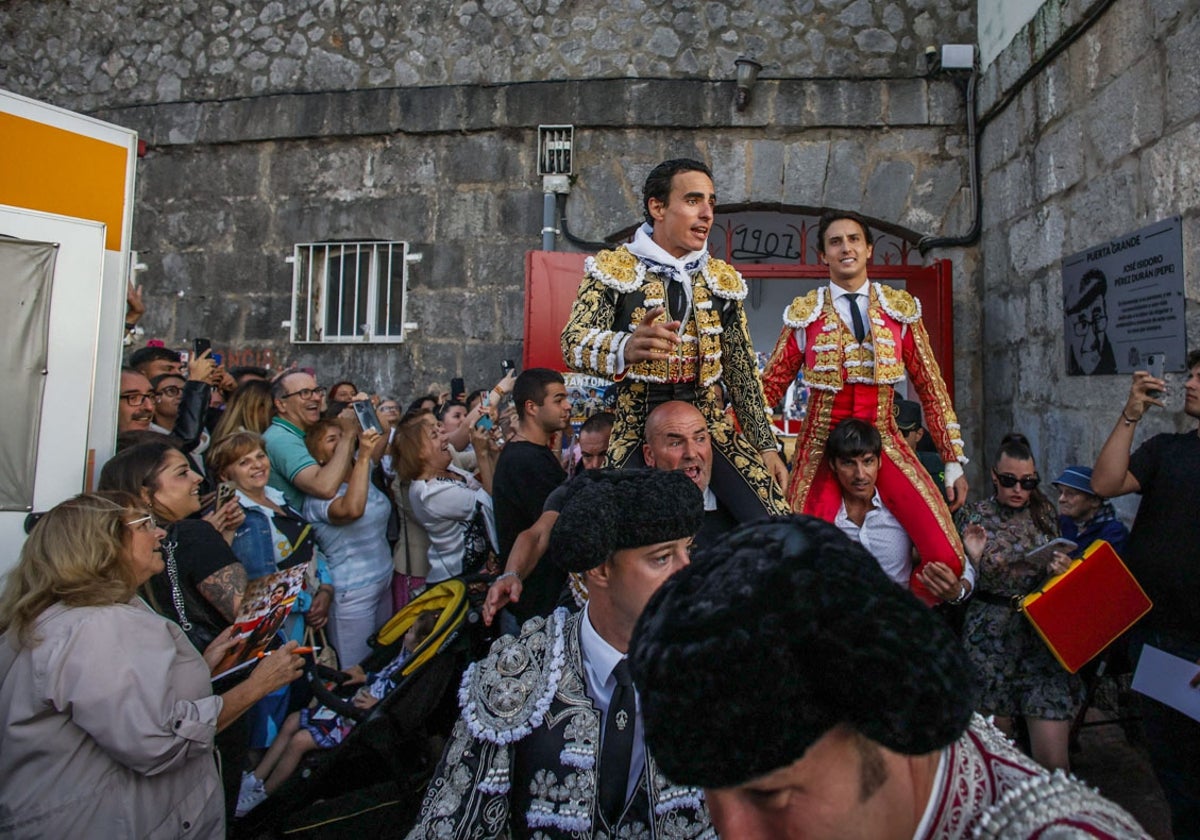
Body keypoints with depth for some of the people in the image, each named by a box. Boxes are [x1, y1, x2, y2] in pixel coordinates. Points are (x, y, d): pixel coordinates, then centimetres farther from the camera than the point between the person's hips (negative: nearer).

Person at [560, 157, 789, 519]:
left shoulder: (723, 279, 9)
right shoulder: (613, 269, -3)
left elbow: (742, 369, 13)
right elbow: (573, 343, -18)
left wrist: (767, 445, 10)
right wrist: (626, 347, -40)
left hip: (711, 424, 3)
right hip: (638, 426, -2)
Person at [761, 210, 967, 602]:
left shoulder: (901, 309, 6)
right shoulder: (804, 314, 3)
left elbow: (931, 388, 7)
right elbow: (770, 386, 2)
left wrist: (954, 461, 6)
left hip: (884, 443, 1)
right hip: (822, 448, -1)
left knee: (948, 559, -14)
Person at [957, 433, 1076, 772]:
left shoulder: (1044, 512, 6)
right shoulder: (974, 516, 0)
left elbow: (1059, 575, 16)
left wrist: (1062, 569, -6)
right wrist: (973, 557, -17)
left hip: (1043, 638, 1)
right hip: (991, 640, -1)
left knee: (1053, 758, -7)